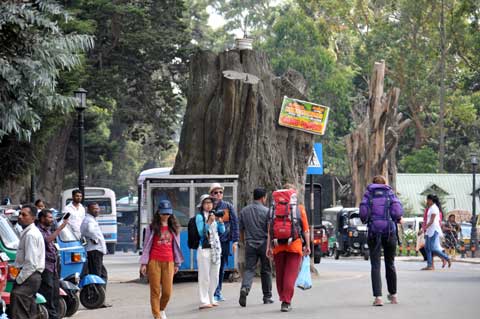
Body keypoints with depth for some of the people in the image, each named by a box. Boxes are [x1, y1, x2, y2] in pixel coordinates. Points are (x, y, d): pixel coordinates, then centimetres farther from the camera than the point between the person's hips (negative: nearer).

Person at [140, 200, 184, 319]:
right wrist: (144, 263, -2)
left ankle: (161, 309, 25)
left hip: (168, 262, 2)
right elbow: (146, 245, 4)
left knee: (167, 291, -2)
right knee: (155, 290, -2)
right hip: (154, 261, -2)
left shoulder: (174, 228, 11)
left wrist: (177, 263, 15)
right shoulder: (152, 228, 4)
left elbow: (176, 246, 15)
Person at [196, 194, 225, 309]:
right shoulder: (199, 217, -3)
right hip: (204, 249, -6)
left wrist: (220, 221, -5)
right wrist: (209, 222, -22)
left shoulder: (214, 215, 13)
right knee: (204, 276, -5)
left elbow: (222, 231, 12)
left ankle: (211, 299, 20)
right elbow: (201, 233, -12)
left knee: (215, 276, 11)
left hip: (216, 248, 6)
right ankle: (204, 301, -4)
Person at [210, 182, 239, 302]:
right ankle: (215, 292, -6)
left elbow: (234, 223, 5)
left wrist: (235, 241, -1)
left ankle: (218, 292, 20)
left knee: (221, 268, 10)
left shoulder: (228, 206, 5)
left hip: (224, 241, 2)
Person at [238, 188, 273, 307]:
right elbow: (270, 230, -9)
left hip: (250, 244, 2)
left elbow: (241, 230, 12)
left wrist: (243, 242, 23)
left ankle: (244, 288, -28)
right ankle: (267, 296, 15)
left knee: (249, 269, -1)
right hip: (264, 244, -2)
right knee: (266, 271, 9)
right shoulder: (266, 211, -6)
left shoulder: (243, 211, 7)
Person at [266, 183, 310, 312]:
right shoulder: (300, 208, 0)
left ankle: (284, 300, 20)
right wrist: (307, 246, 4)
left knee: (280, 275, 12)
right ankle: (286, 302, -13)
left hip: (278, 247, 2)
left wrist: (269, 247, 4)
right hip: (295, 246, -2)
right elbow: (306, 229, -1)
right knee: (291, 275, -3)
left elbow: (270, 230, 2)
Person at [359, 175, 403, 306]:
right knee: (390, 263, 16)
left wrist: (366, 221, 15)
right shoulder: (390, 193, 9)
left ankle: (378, 297, -15)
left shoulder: (368, 193, 8)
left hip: (374, 231, -1)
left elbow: (363, 212, -5)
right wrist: (398, 219, 15)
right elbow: (398, 211, -5)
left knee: (375, 265, -3)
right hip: (390, 230, 1)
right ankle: (393, 295, 26)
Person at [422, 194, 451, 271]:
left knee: (433, 248, -11)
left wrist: (424, 228, -20)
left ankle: (447, 259, 0)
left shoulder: (434, 208, -12)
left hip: (434, 230, -10)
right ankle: (430, 265, -1)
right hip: (430, 231, 10)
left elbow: (431, 221, -18)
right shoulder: (431, 208, 18)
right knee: (427, 248, 2)